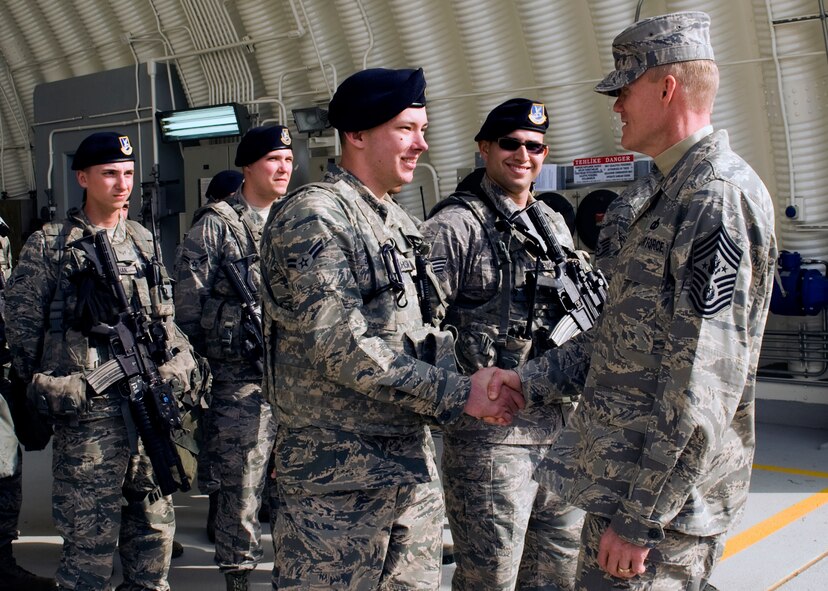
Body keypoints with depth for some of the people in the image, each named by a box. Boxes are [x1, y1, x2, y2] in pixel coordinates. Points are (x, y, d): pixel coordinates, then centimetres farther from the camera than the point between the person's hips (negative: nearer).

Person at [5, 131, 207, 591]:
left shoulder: (143, 239, 13)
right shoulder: (48, 246, -1)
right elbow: (22, 326, 0)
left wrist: (181, 367, 8)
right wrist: (48, 388, -1)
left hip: (152, 405, 5)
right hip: (88, 413, -5)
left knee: (155, 521, 13)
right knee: (91, 536, 2)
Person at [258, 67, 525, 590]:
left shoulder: (401, 224, 14)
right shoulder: (311, 218, -14)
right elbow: (343, 347, -22)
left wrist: (476, 373, -3)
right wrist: (459, 394, -18)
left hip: (414, 463, 8)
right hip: (339, 476, -8)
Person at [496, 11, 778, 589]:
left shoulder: (719, 195, -17)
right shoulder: (667, 194, 15)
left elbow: (705, 384, -23)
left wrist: (640, 518, -22)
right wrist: (531, 378, 16)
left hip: (658, 496, -9)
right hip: (625, 475, 9)